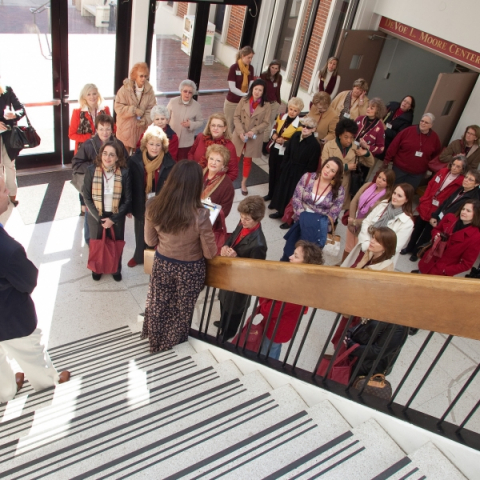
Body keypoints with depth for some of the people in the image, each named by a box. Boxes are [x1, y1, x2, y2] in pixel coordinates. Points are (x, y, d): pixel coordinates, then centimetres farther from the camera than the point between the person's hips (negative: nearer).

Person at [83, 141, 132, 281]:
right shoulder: (91, 170, -13)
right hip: (96, 217, 0)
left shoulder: (124, 173, -14)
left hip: (116, 217, 0)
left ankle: (116, 269, 42)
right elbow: (87, 197, -8)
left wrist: (113, 219, -14)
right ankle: (97, 269, 44)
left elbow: (128, 200, -10)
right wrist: (99, 218, -13)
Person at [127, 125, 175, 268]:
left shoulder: (169, 163, -14)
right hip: (141, 205, 2)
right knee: (141, 233, 22)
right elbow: (129, 184, -4)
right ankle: (139, 256, 47)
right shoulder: (135, 160, -11)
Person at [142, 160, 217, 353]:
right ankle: (172, 343, 51)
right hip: (190, 270, -3)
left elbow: (150, 241, -4)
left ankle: (155, 341, 53)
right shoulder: (200, 215, -32)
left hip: (162, 264, 3)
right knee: (181, 310, 26)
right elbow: (210, 253, -19)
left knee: (158, 306, 28)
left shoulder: (154, 206, -20)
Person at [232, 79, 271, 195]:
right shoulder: (243, 101, -5)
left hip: (254, 138, 0)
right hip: (239, 135, 0)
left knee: (248, 160, 14)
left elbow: (265, 123, -6)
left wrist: (254, 131, -20)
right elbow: (236, 117, -5)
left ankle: (243, 183, 29)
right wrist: (240, 132, -17)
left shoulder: (266, 106, -7)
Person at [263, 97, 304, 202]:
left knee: (279, 175, 7)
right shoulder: (281, 117, 0)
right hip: (274, 149, 6)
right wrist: (274, 135, -9)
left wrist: (284, 141, -25)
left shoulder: (300, 124, -17)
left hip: (285, 154, -6)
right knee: (271, 172, 18)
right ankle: (270, 194, 36)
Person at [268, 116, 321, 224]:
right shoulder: (296, 135, -3)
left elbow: (312, 166, -17)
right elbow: (287, 152, 8)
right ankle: (281, 211, 41)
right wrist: (284, 166, 9)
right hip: (288, 169, 7)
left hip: (300, 174, -7)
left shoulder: (315, 145, -22)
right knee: (283, 190, 19)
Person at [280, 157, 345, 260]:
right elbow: (296, 199, -5)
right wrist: (303, 218, -14)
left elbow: (333, 214, -5)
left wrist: (320, 224, -17)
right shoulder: (307, 178, -4)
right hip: (302, 220, 0)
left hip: (320, 225, 0)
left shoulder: (339, 190, -5)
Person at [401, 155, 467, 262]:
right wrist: (423, 201, -1)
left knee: (426, 234, 13)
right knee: (417, 229, 19)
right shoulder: (443, 172, -1)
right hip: (425, 207, 4)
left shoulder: (462, 182, -17)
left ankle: (416, 252, 31)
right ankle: (409, 247, 39)